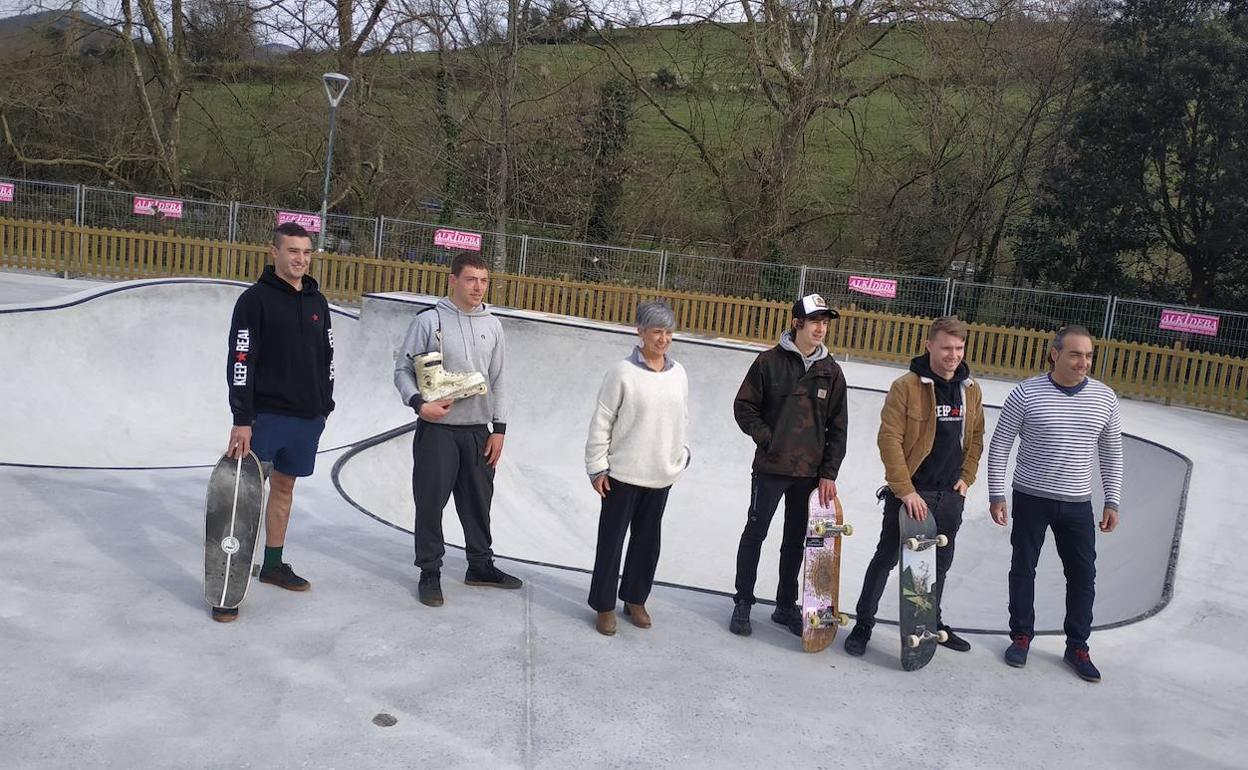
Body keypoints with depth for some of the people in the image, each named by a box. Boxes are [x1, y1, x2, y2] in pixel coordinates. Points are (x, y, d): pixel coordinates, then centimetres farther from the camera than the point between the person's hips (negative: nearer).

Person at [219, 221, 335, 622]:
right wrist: (241, 420, -19)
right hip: (265, 415, -6)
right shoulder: (256, 299, -8)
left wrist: (324, 406, 16)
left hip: (307, 416, 6)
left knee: (284, 486, 15)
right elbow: (240, 362, -14)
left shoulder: (317, 302, 10)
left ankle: (273, 565, 27)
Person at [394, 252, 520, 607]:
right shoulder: (429, 320, -5)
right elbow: (403, 369, -2)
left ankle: (481, 564, 28)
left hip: (479, 431, 4)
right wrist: (419, 403, -19)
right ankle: (430, 572, 15)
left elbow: (497, 380, 11)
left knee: (478, 501, 12)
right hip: (437, 429, -4)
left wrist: (499, 428, 7)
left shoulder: (492, 325, 7)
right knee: (431, 503, 2)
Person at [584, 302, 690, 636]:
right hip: (623, 473, -5)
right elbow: (601, 422, -8)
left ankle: (635, 599, 30)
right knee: (612, 540, 5)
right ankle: (604, 605, 18)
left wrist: (679, 457, 14)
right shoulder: (623, 372, -11)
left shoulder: (679, 374, 4)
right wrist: (597, 467, -8)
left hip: (661, 475, 5)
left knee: (647, 540, 14)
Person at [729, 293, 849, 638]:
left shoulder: (831, 371, 4)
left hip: (811, 473, 3)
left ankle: (786, 606, 25)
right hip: (770, 468, -3)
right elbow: (744, 406, -2)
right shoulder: (770, 361, -6)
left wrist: (828, 473, 0)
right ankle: (743, 603, 18)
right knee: (755, 534, 6)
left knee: (796, 541, 12)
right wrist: (767, 439, -11)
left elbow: (838, 427, 6)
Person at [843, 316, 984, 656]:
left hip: (951, 495, 5)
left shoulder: (971, 390, 4)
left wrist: (966, 477, 6)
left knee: (940, 563, 18)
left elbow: (975, 437, 16)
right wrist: (905, 490, -19)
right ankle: (863, 624, 15)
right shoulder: (906, 386, -13)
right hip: (911, 493, -5)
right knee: (886, 558, 3)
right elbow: (889, 439, -17)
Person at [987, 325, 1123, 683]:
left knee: (1083, 575, 7)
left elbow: (1111, 454, 9)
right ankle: (1021, 637, 26)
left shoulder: (1105, 397, -1)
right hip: (1030, 498, -2)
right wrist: (996, 495, -6)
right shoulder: (1027, 393, -11)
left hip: (1077, 504, 3)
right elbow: (999, 446, -5)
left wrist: (1111, 502, 6)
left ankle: (1077, 647, 23)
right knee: (1023, 569, 9)